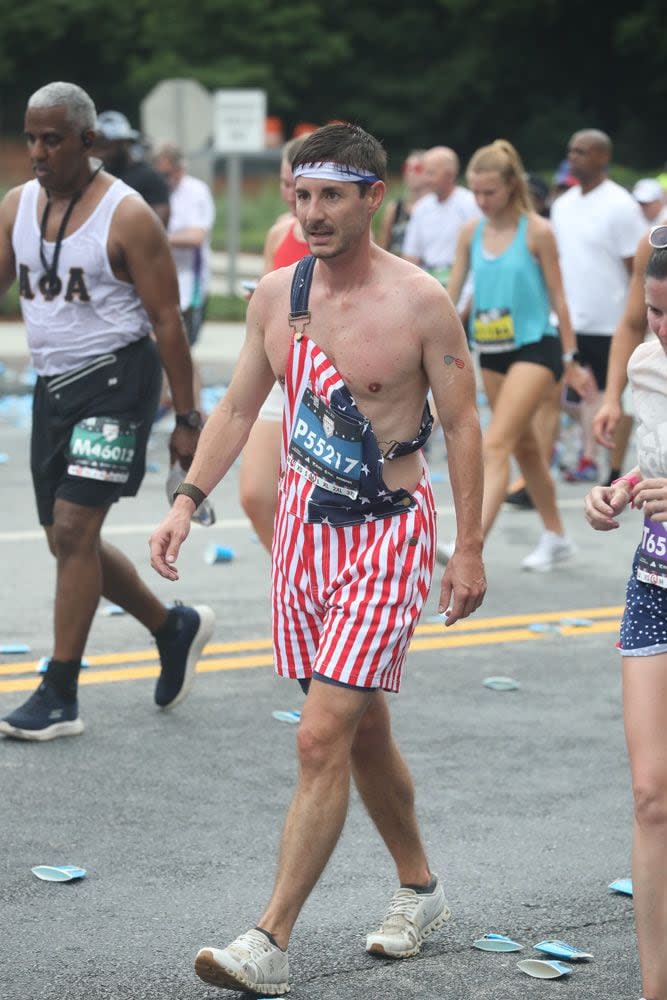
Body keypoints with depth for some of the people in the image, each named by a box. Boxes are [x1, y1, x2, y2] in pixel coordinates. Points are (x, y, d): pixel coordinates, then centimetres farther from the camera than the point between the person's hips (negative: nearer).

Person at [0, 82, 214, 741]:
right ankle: (175, 628, 33)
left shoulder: (127, 216, -12)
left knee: (73, 531, -13)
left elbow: (167, 323, -10)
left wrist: (186, 422, -11)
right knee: (70, 541, 11)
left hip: (115, 381, -7)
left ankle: (59, 697, -6)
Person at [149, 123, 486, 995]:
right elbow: (238, 408, 11)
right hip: (305, 526, 6)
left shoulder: (420, 302, -11)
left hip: (387, 534, -6)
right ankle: (420, 889, 35)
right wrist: (188, 501, 0)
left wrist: (469, 548, -7)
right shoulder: (275, 295, 3)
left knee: (322, 737, -12)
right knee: (363, 728, 16)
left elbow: (462, 424, -6)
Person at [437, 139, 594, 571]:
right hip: (493, 351, 6)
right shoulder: (471, 232, 5)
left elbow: (557, 296, -5)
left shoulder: (537, 231, -9)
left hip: (535, 346, -6)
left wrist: (570, 359, -3)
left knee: (496, 445, -19)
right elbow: (451, 293, 7)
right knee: (524, 445, 16)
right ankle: (556, 538, 31)